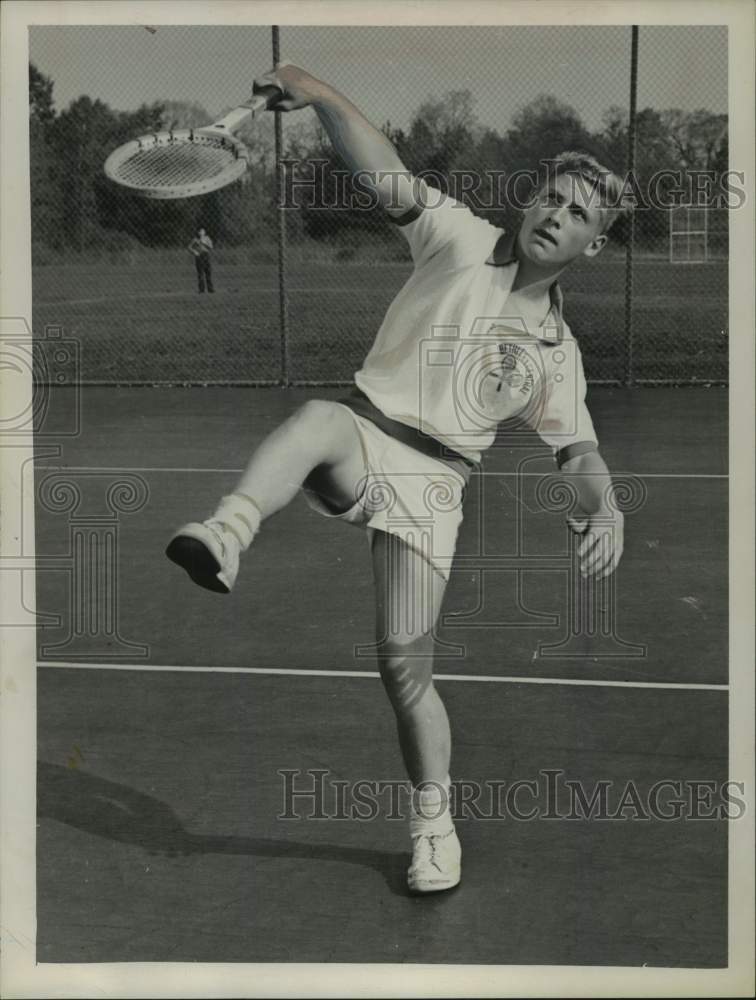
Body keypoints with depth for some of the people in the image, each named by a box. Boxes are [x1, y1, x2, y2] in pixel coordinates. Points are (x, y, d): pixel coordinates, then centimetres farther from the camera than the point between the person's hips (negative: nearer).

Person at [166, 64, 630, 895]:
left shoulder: (554, 348, 13)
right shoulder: (462, 241, 6)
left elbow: (578, 450, 18)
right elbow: (384, 174, -6)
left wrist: (604, 513, -3)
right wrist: (317, 94, -22)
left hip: (430, 480, 1)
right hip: (363, 439, -1)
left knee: (405, 667, -4)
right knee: (318, 418, -38)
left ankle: (433, 823, 16)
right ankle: (226, 535, -61)